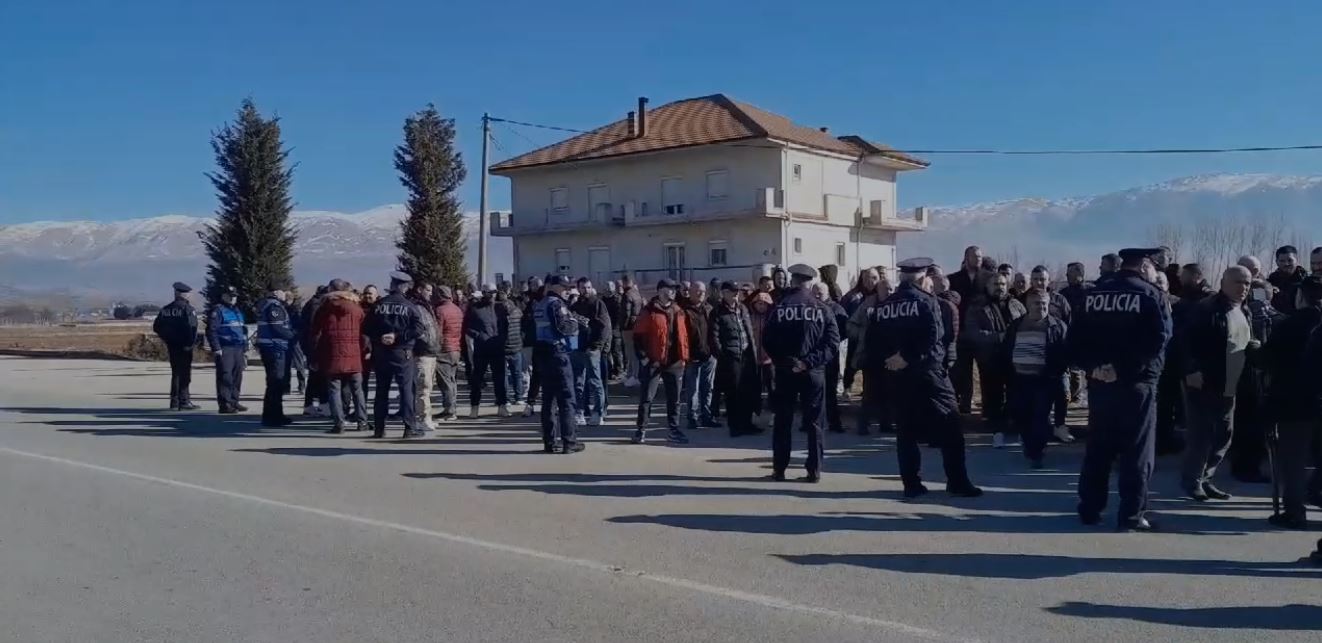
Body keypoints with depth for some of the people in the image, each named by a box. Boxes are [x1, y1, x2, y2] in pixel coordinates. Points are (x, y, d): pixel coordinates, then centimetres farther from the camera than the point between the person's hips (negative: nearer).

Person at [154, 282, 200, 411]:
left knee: (176, 373, 14)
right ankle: (184, 401, -3)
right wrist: (191, 342, -13)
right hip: (184, 346, -6)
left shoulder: (166, 309, 9)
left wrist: (166, 339, 17)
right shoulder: (187, 309, -10)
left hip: (171, 346, 6)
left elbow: (156, 327, 10)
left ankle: (175, 402, 18)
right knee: (184, 373, -2)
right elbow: (192, 326, -22)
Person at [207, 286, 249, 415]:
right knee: (225, 376, -11)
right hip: (224, 349, -8)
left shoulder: (238, 311, 22)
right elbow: (211, 330, -12)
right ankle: (224, 404, -11)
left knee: (237, 376, 9)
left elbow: (243, 331, 27)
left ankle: (233, 402, 17)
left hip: (238, 349, 8)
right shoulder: (218, 311, -4)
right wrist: (216, 348, -19)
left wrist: (245, 349, 22)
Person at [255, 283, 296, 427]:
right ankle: (270, 416, -5)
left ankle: (275, 415, 25)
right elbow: (277, 328, -21)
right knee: (276, 382, -7)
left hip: (268, 346, 11)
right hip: (275, 347, -11)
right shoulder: (274, 306, -13)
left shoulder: (265, 305, 18)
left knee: (276, 382, 17)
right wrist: (293, 337, -9)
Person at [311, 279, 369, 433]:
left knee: (334, 390, 2)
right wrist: (366, 350, 9)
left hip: (332, 356, -2)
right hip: (354, 356, 2)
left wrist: (316, 357, 14)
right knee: (357, 389, 10)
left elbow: (315, 333, 6)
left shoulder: (325, 307, 3)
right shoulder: (356, 306, 6)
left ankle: (339, 423, -4)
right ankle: (362, 421, 10)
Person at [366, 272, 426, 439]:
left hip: (381, 353, 3)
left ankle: (379, 428, 11)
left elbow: (367, 329, -2)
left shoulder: (378, 305, 2)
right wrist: (398, 336, -14)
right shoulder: (410, 306, -5)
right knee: (407, 389, 1)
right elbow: (418, 329, -16)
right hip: (402, 353, -3)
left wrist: (379, 338, -4)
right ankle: (410, 428, -2)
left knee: (381, 390, 10)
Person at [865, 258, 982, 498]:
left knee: (906, 429, 11)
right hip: (928, 372, -5)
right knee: (950, 428, 2)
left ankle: (911, 483, 10)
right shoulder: (926, 301, -6)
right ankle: (957, 482, 2)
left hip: (898, 376, 5)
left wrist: (880, 366, 6)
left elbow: (873, 343, 5)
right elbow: (933, 338, -20)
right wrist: (910, 358, -17)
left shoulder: (882, 306, 9)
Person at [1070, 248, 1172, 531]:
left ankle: (1089, 508, 17)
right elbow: (1160, 337, -16)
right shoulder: (1149, 293, -4)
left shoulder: (1094, 292, 10)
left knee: (1097, 446, 13)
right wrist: (1133, 365, -9)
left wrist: (1091, 364, -1)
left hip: (1100, 380, 5)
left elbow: (1076, 335, 5)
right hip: (1135, 382, -5)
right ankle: (1132, 515, 4)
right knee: (1136, 450, 2)